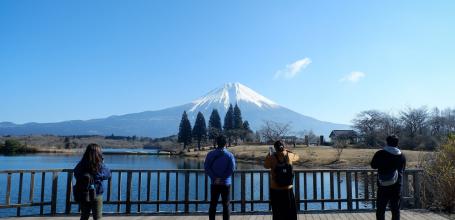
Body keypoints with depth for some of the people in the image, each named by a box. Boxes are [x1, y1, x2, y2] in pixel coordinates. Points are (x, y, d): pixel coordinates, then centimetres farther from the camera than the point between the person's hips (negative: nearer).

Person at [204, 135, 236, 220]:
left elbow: (206, 167, -7)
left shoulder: (211, 154, 2)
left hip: (214, 183, 1)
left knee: (213, 204, 9)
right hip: (226, 183, -1)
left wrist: (214, 178, -10)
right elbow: (232, 169, -11)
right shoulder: (230, 155, -2)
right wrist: (222, 178, -11)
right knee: (226, 205, 6)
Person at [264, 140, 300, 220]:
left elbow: (266, 165, 10)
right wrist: (286, 151, 22)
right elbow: (296, 157, 17)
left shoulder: (272, 158, -11)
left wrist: (269, 154, 17)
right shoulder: (290, 156, -6)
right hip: (288, 190, 1)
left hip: (275, 191, -1)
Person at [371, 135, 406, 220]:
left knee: (380, 210, 9)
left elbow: (373, 165, 4)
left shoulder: (380, 154, -8)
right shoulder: (402, 156, -1)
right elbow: (403, 169, 13)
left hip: (383, 187, -2)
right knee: (395, 210, 11)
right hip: (396, 187, 2)